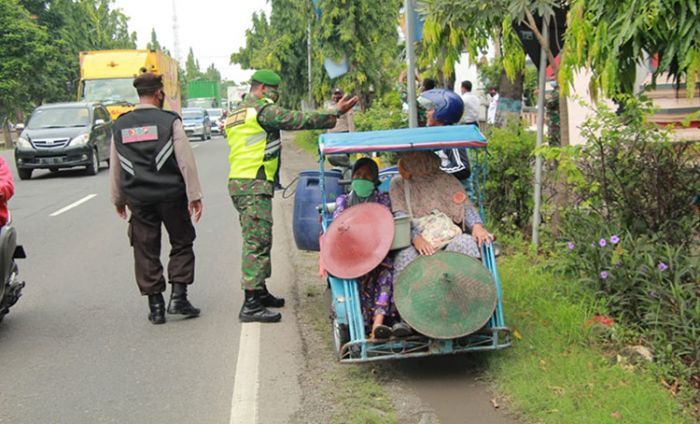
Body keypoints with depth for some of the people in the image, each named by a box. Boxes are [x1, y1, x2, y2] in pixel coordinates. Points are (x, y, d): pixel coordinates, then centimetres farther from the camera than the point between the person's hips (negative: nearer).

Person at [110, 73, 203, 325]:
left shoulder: (120, 126, 7)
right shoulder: (169, 122, -5)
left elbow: (115, 168, 13)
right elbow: (186, 161, -9)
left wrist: (118, 199, 23)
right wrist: (194, 196, -5)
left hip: (138, 199, 3)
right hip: (171, 195, -3)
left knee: (146, 252, 9)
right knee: (181, 244, 12)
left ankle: (155, 306, 11)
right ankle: (178, 297, 3)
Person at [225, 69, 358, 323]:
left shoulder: (236, 114, 22)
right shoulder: (263, 110, -9)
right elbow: (299, 121, -12)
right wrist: (335, 114, -7)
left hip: (238, 181, 10)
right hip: (254, 184, -10)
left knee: (257, 240, 18)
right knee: (257, 242, -11)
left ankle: (260, 292, 27)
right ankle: (251, 305, -13)